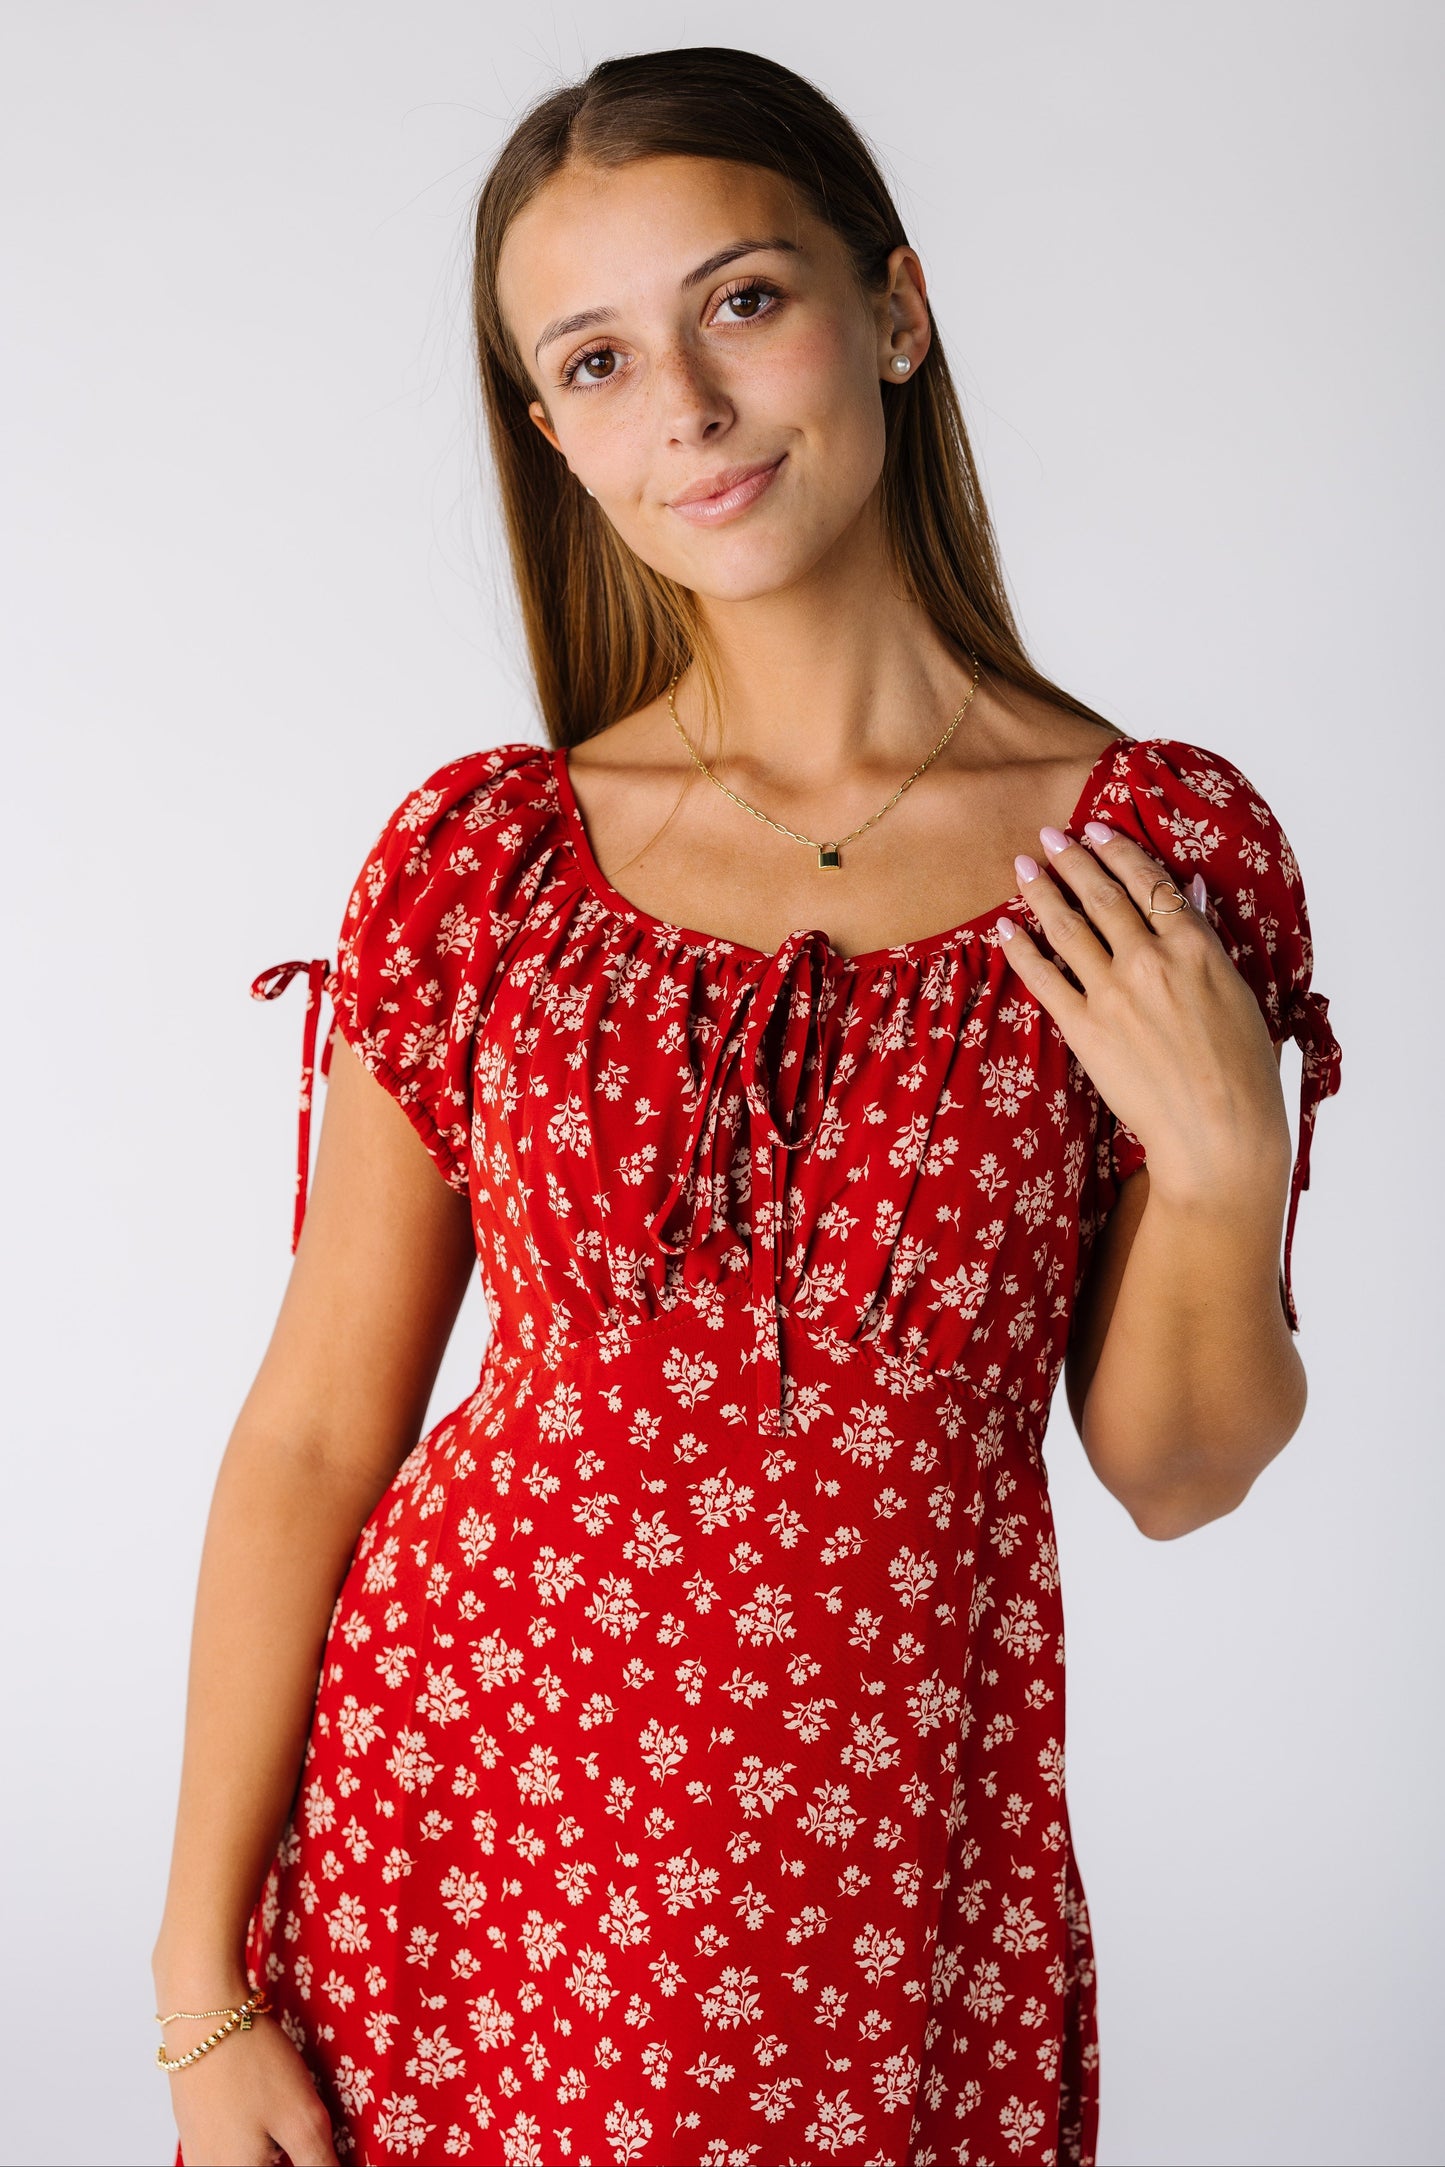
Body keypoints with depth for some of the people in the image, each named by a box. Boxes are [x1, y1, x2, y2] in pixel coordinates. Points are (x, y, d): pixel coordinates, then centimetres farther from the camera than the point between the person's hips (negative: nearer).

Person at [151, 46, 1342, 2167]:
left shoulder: (1151, 850, -6)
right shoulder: (481, 855, -5)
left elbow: (1168, 1473, 1)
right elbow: (315, 1429, -2)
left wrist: (1222, 1159, -16)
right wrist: (202, 1976, -3)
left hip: (882, 1888, 0)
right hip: (444, 1819, 1)